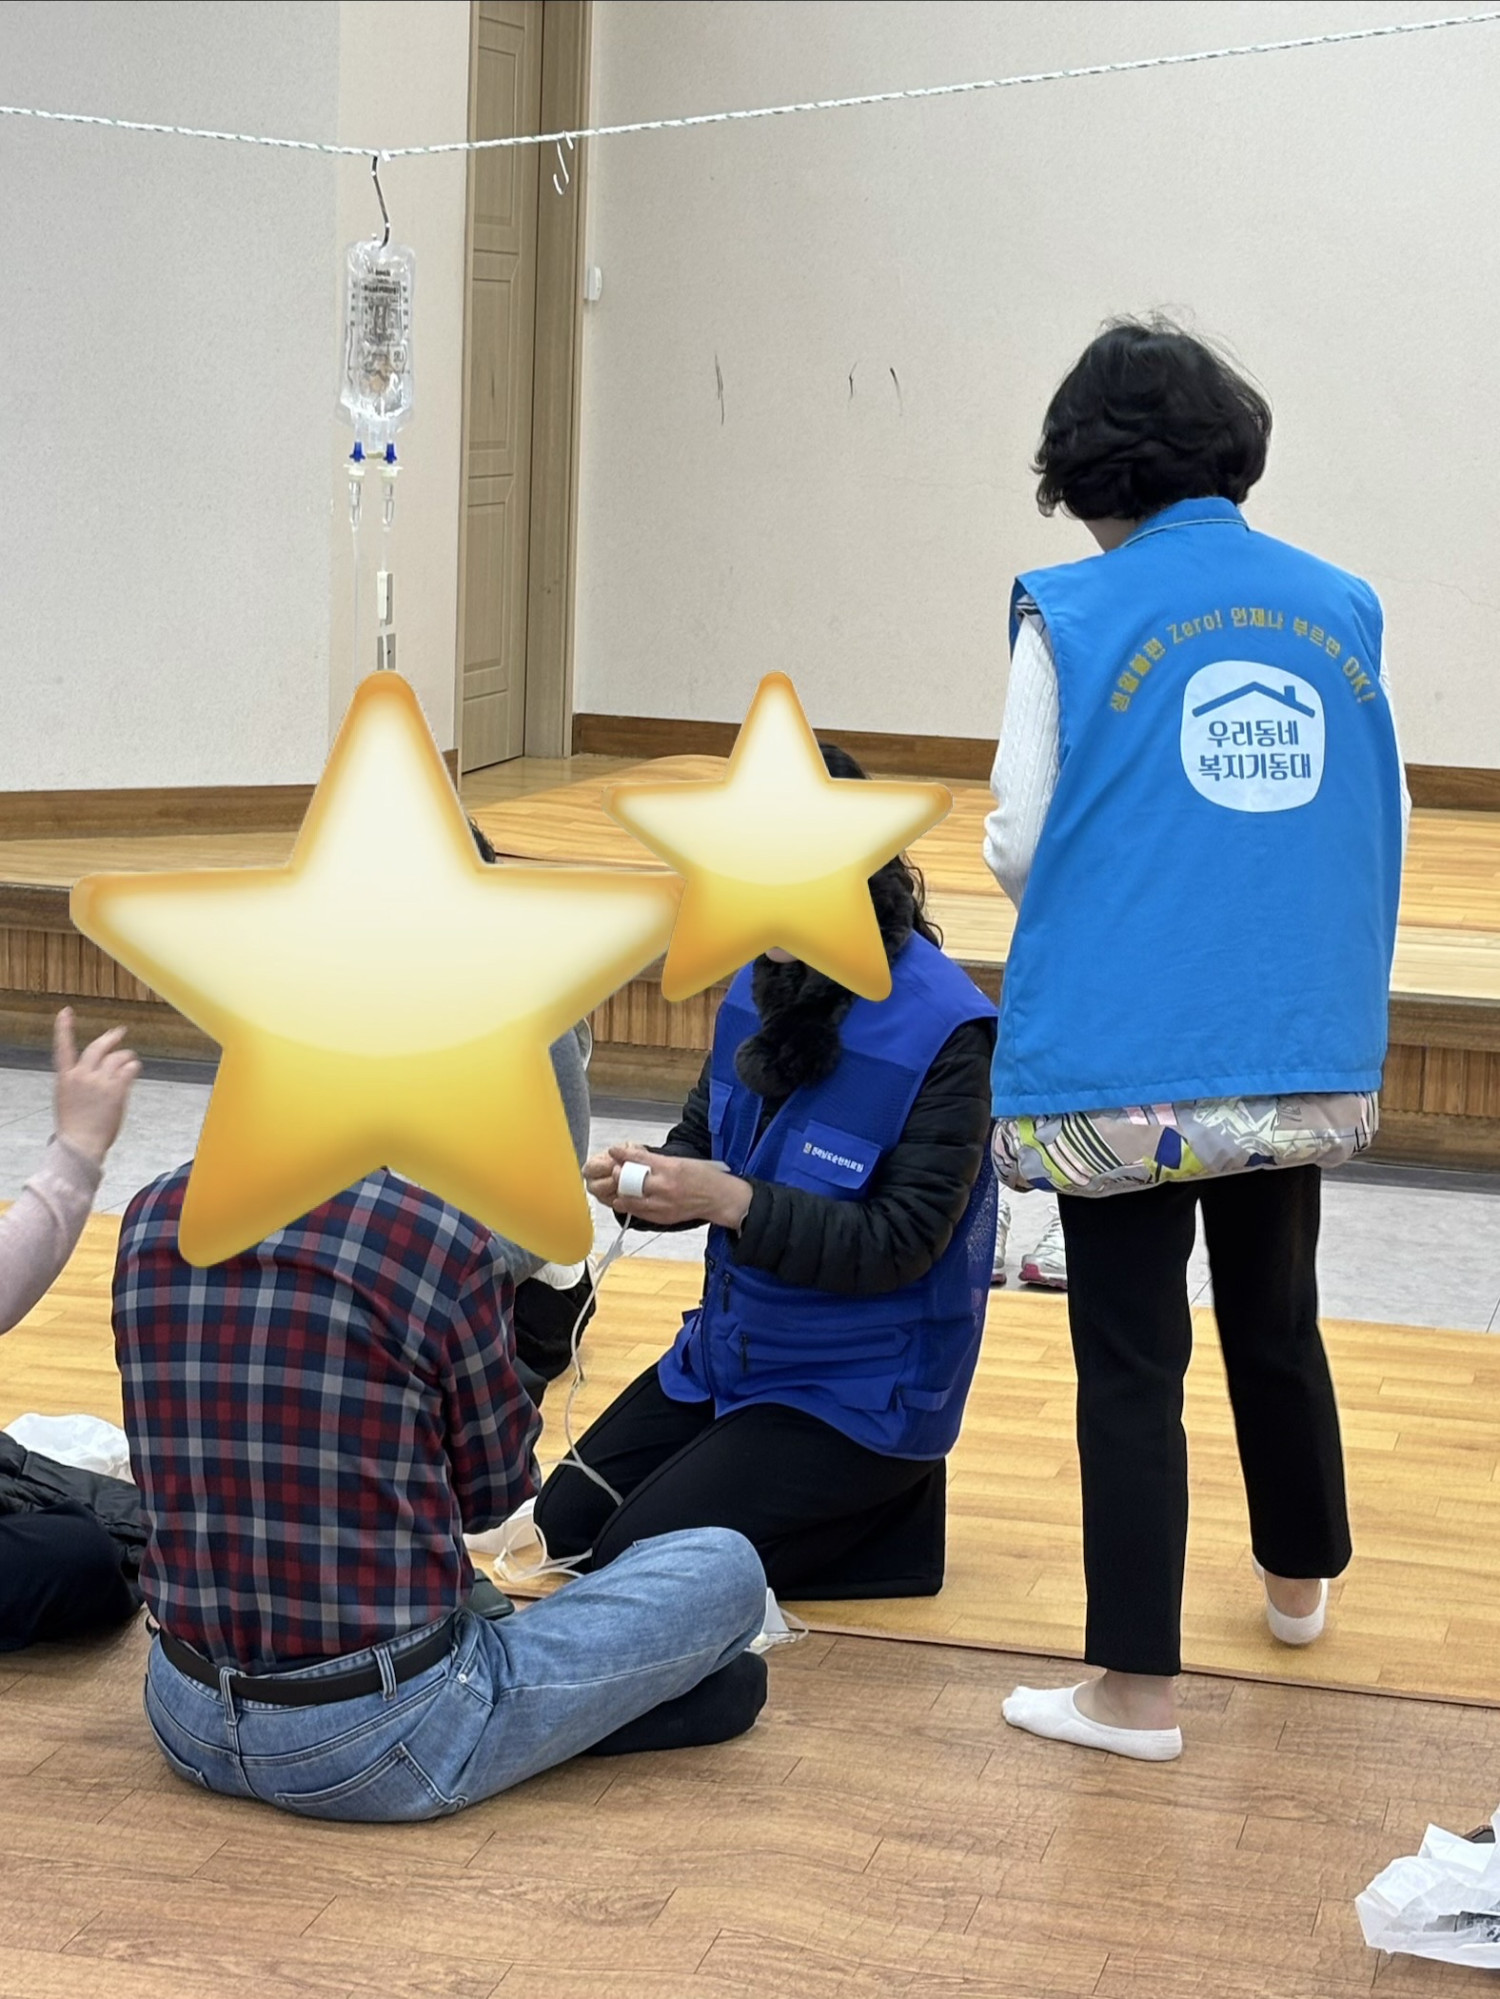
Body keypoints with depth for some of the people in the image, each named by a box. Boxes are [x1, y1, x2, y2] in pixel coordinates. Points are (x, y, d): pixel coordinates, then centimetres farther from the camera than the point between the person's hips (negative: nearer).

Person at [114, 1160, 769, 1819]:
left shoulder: (149, 1216, -1)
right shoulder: (441, 1239, -16)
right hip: (383, 1743, -6)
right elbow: (493, 1492, 0)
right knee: (727, 1570, 4)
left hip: (184, 1722, 6)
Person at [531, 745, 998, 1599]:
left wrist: (733, 1202, -31)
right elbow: (703, 1135, 9)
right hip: (728, 1351, 8)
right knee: (566, 1523, 5)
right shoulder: (764, 981, -1)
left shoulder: (944, 1029, -23)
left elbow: (901, 1242, -23)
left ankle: (885, 1517, 6)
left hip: (859, 1390, -8)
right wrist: (650, 1180, -15)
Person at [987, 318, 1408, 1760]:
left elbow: (1019, 845, -9)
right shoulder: (1340, 610, 4)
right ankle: (1299, 1581, 43)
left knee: (1132, 1359, 3)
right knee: (1276, 1320, 24)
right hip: (1305, 1057, 5)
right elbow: (1383, 832, 6)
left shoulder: (1074, 616, -8)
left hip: (1124, 1064, -4)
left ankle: (1136, 1686, 6)